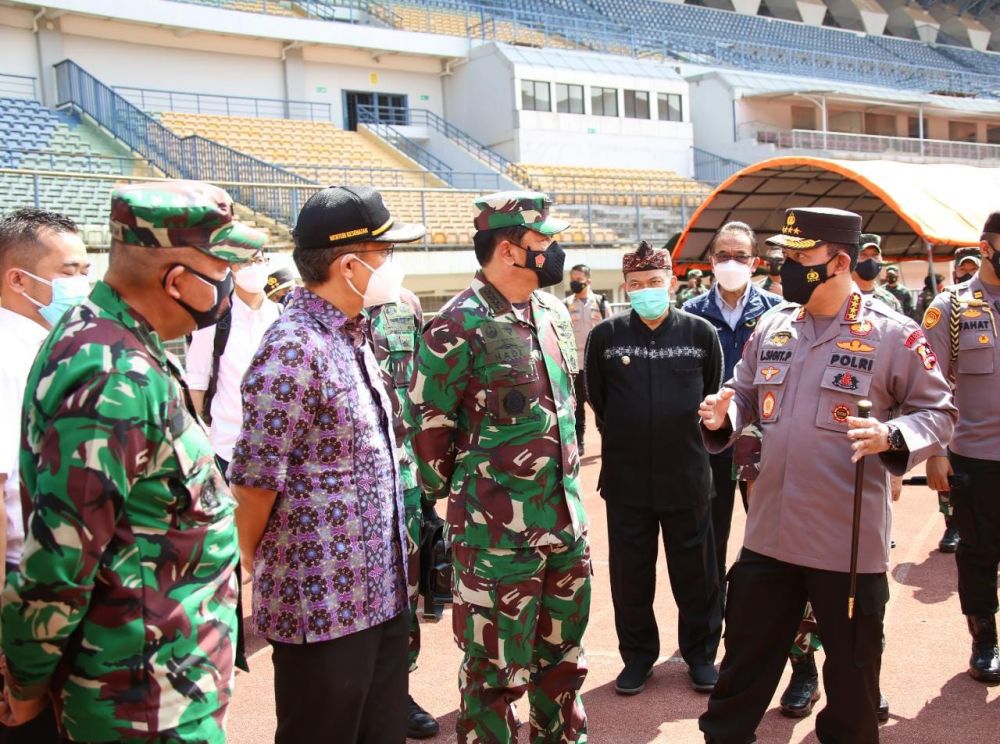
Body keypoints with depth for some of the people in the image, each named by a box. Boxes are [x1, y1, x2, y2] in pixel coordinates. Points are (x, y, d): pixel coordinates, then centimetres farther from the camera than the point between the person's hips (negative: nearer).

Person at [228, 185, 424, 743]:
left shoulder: (353, 336, 10)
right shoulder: (293, 348, -20)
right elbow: (256, 477, -19)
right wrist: (251, 564, -4)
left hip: (382, 589, 8)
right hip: (322, 603, -8)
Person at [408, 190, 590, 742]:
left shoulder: (553, 311, 8)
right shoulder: (460, 326, -15)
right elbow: (430, 424, -10)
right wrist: (453, 496, 2)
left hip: (566, 517, 7)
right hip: (497, 529, -7)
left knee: (564, 651, 20)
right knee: (496, 668, 6)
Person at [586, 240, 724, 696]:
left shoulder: (700, 333, -3)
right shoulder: (605, 337, -2)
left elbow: (713, 397, 10)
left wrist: (685, 437, 12)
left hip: (687, 475, 0)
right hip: (626, 478, 1)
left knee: (695, 572, 12)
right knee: (630, 573, 11)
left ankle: (701, 653, 30)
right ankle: (637, 655, 28)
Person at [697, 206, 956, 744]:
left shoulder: (893, 335, -9)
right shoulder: (771, 327, 6)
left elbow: (938, 411, -3)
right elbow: (746, 394, 17)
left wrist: (892, 438, -23)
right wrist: (724, 416, -5)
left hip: (850, 542, -4)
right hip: (769, 533, 4)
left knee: (851, 672, 14)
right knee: (746, 656, 17)